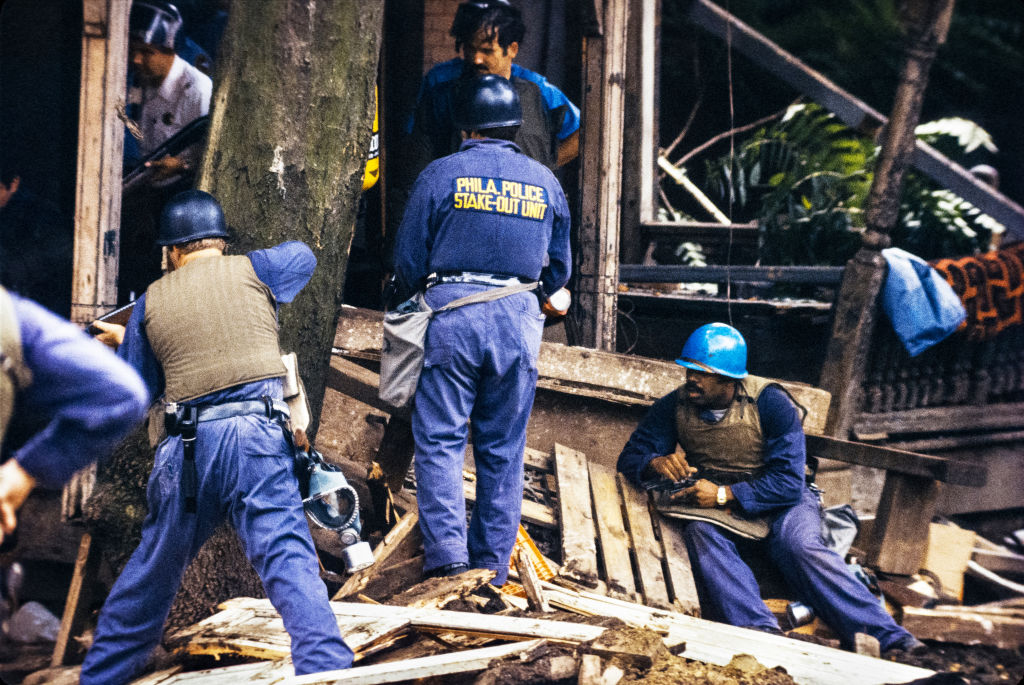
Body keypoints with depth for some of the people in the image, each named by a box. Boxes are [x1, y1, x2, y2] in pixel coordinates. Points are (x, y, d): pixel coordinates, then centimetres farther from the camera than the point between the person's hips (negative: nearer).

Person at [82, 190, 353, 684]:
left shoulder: (151, 302, 13)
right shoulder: (253, 269, 9)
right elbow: (303, 255, 31)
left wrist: (123, 342, 37)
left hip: (188, 447, 2)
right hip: (257, 434, -2)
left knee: (155, 565, 18)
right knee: (287, 556, -12)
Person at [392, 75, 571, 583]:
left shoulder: (441, 174, 3)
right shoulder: (545, 182, 13)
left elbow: (408, 260, 4)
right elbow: (559, 269, 19)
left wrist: (418, 298, 24)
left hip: (453, 314, -3)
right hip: (519, 320, 3)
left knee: (439, 437, 0)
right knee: (503, 448, 7)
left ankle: (447, 555, -11)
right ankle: (491, 569, 9)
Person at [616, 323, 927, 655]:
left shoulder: (768, 402, -14)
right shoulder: (675, 406, -2)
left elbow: (788, 481, -19)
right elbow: (630, 458, 1)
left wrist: (724, 494, -31)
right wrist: (656, 464, -24)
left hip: (783, 501, -2)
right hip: (715, 506, 2)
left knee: (798, 545, -35)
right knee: (700, 532, -34)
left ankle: (891, 640, -44)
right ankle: (760, 632, -54)